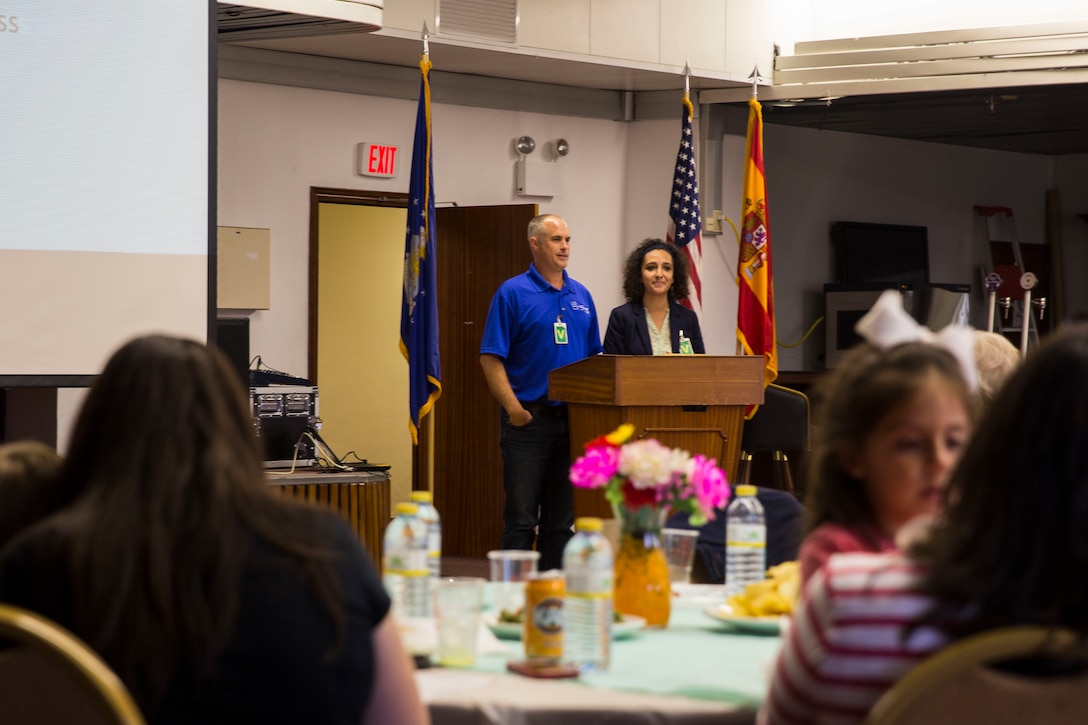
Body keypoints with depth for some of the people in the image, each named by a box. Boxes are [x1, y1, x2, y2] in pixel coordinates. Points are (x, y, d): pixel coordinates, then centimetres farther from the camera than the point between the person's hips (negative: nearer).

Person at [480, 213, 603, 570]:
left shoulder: (581, 296, 12)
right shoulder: (513, 293, -5)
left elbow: (594, 357, 18)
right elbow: (491, 359, -9)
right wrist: (513, 408, -19)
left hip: (574, 419, 5)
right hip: (529, 418, -5)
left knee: (562, 519, 9)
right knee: (521, 519, -2)